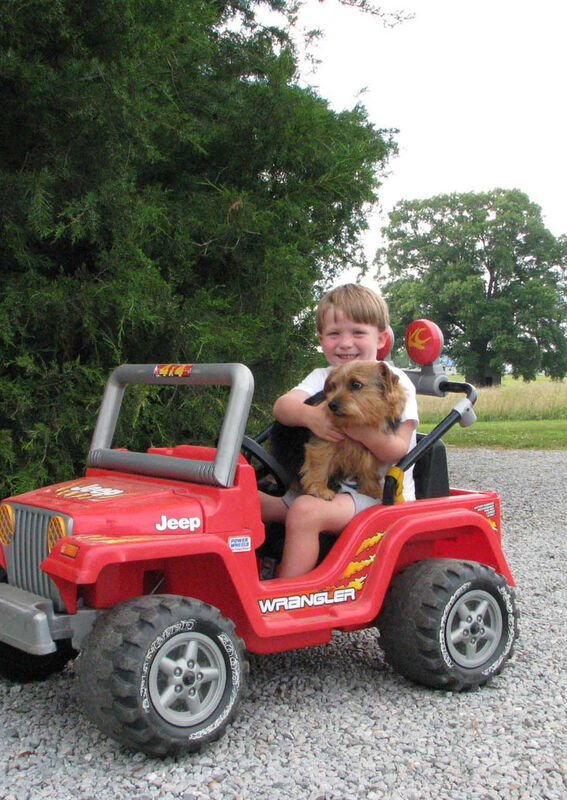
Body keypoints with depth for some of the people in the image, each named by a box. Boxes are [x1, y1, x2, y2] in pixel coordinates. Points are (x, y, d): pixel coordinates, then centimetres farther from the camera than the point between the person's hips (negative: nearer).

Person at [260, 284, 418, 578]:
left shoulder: (393, 382, -2)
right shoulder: (322, 377, 13)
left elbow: (397, 451, -13)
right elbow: (282, 405, -9)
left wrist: (359, 429, -31)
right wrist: (308, 415, -31)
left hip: (379, 494, -6)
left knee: (305, 510, -31)